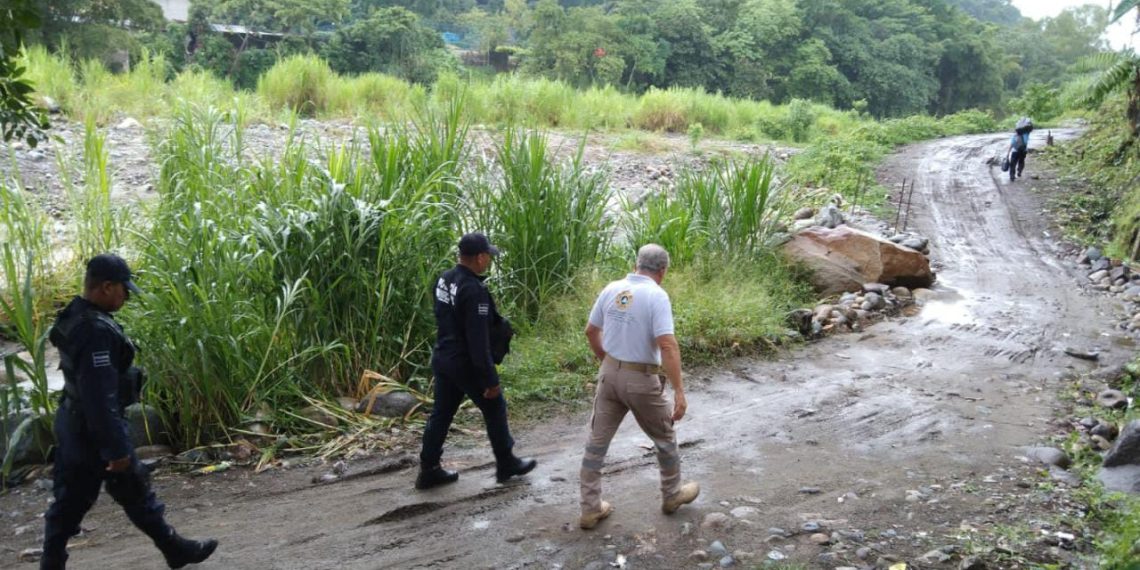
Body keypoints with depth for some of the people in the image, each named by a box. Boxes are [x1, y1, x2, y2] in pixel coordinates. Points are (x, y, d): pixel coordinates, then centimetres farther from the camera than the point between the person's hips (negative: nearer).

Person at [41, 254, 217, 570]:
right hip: (93, 429, -9)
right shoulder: (96, 330, -27)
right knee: (135, 493, 6)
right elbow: (100, 397, -28)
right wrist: (117, 448, -23)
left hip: (72, 423, 9)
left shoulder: (74, 317, 6)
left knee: (69, 500, 16)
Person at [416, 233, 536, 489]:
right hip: (466, 364, -8)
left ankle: (428, 471, 21)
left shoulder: (444, 279, 2)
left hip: (443, 358, 8)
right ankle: (506, 464, 26)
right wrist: (490, 379, -19)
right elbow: (478, 341, -25)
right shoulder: (474, 290, -26)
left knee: (441, 413, 15)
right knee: (494, 409, 11)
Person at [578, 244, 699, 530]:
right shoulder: (656, 295, -17)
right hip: (641, 379, -5)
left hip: (610, 374, 5)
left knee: (597, 442, 11)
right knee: (664, 438, 18)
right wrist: (679, 392, -22)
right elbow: (667, 345, -24)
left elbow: (591, 331, 11)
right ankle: (672, 495, 36)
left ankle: (590, 509, 16)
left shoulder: (611, 289, 1)